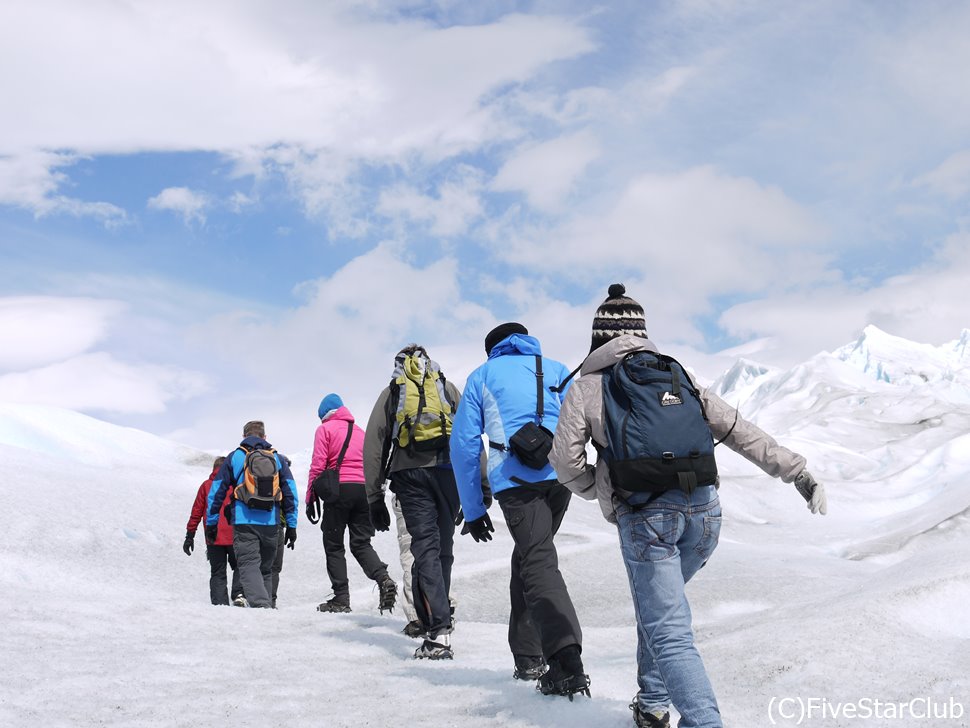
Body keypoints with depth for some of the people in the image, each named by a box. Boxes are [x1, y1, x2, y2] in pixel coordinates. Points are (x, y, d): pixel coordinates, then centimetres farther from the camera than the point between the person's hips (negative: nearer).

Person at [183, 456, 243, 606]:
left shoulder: (206, 485, 6)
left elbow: (196, 512, 5)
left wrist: (190, 536, 9)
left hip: (213, 538, 1)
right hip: (234, 537, -1)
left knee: (217, 573, 8)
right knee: (239, 566, 15)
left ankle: (220, 603, -4)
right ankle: (239, 593, -7)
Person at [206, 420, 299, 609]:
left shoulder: (235, 457, 7)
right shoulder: (278, 458, 12)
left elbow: (216, 490, 6)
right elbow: (291, 492, 8)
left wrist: (211, 522, 12)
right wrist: (291, 525, 11)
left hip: (244, 522, -3)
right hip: (271, 524, 3)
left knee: (249, 565, -9)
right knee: (266, 568, 16)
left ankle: (260, 604, -29)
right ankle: (267, 605, 14)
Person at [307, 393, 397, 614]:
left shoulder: (325, 429, 6)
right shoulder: (360, 431, 21)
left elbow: (318, 465, -3)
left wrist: (311, 498, -1)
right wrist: (373, 498, 22)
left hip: (338, 489, -4)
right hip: (364, 489, 5)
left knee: (334, 545, 4)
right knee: (361, 543, 8)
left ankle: (341, 598, -2)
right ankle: (383, 578, -18)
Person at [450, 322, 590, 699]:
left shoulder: (482, 376, 18)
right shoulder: (556, 369, 24)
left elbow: (463, 443, 12)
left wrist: (472, 510, 15)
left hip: (515, 480, -3)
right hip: (560, 475, 3)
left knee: (539, 564, -9)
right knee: (527, 556, 20)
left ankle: (567, 663, -27)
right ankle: (528, 655, 22)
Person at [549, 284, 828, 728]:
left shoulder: (587, 388, 9)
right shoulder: (680, 377, 18)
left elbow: (566, 463, 5)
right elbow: (741, 432, 13)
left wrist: (601, 491, 24)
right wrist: (798, 473, 12)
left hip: (645, 519, -5)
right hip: (704, 512, 5)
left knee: (670, 634, -4)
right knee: (660, 604, 28)